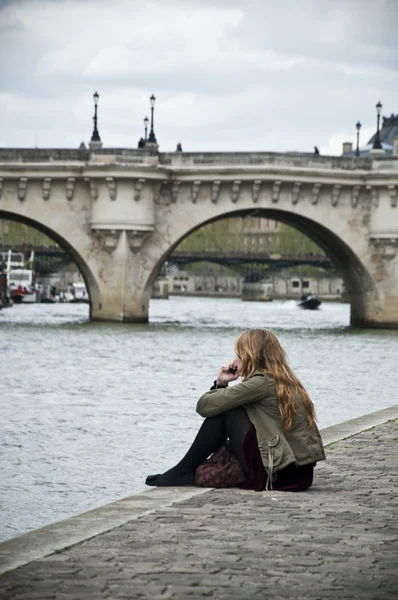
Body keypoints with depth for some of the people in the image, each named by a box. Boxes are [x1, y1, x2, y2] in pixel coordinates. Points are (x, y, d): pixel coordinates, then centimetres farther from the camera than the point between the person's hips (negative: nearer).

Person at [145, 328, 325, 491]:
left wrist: (220, 383, 8)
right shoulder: (283, 381, 15)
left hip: (278, 474, -9)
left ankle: (184, 472, 10)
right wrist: (222, 384, 9)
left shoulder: (262, 382, -12)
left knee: (224, 412, 1)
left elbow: (204, 406, -10)